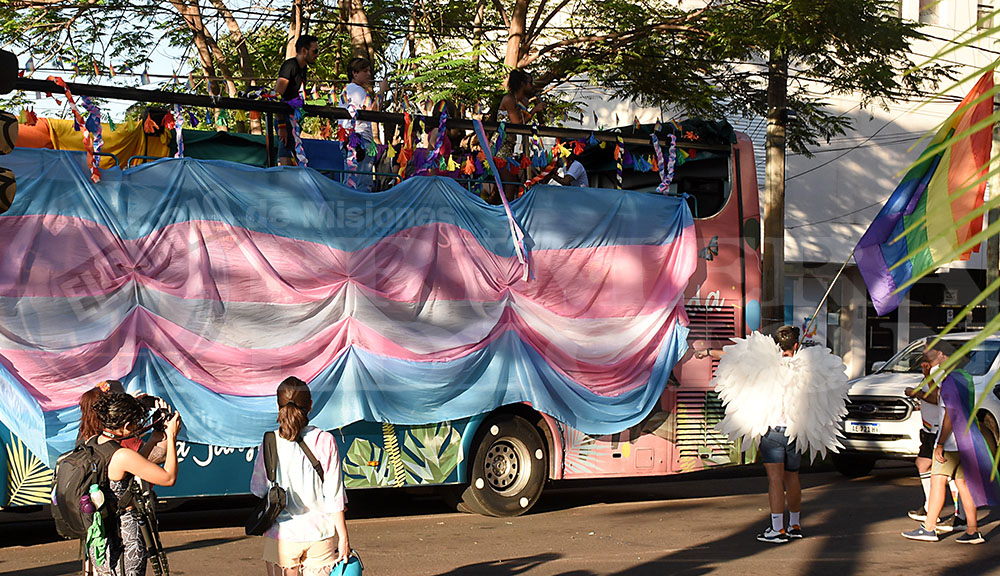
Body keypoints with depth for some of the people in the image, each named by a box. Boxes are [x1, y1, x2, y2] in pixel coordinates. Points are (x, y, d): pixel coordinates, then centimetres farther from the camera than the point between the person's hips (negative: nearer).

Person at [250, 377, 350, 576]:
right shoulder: (324, 441, -6)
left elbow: (257, 489, 5)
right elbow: (334, 496, -5)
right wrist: (343, 537, 2)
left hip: (281, 535, 0)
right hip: (320, 534, 0)